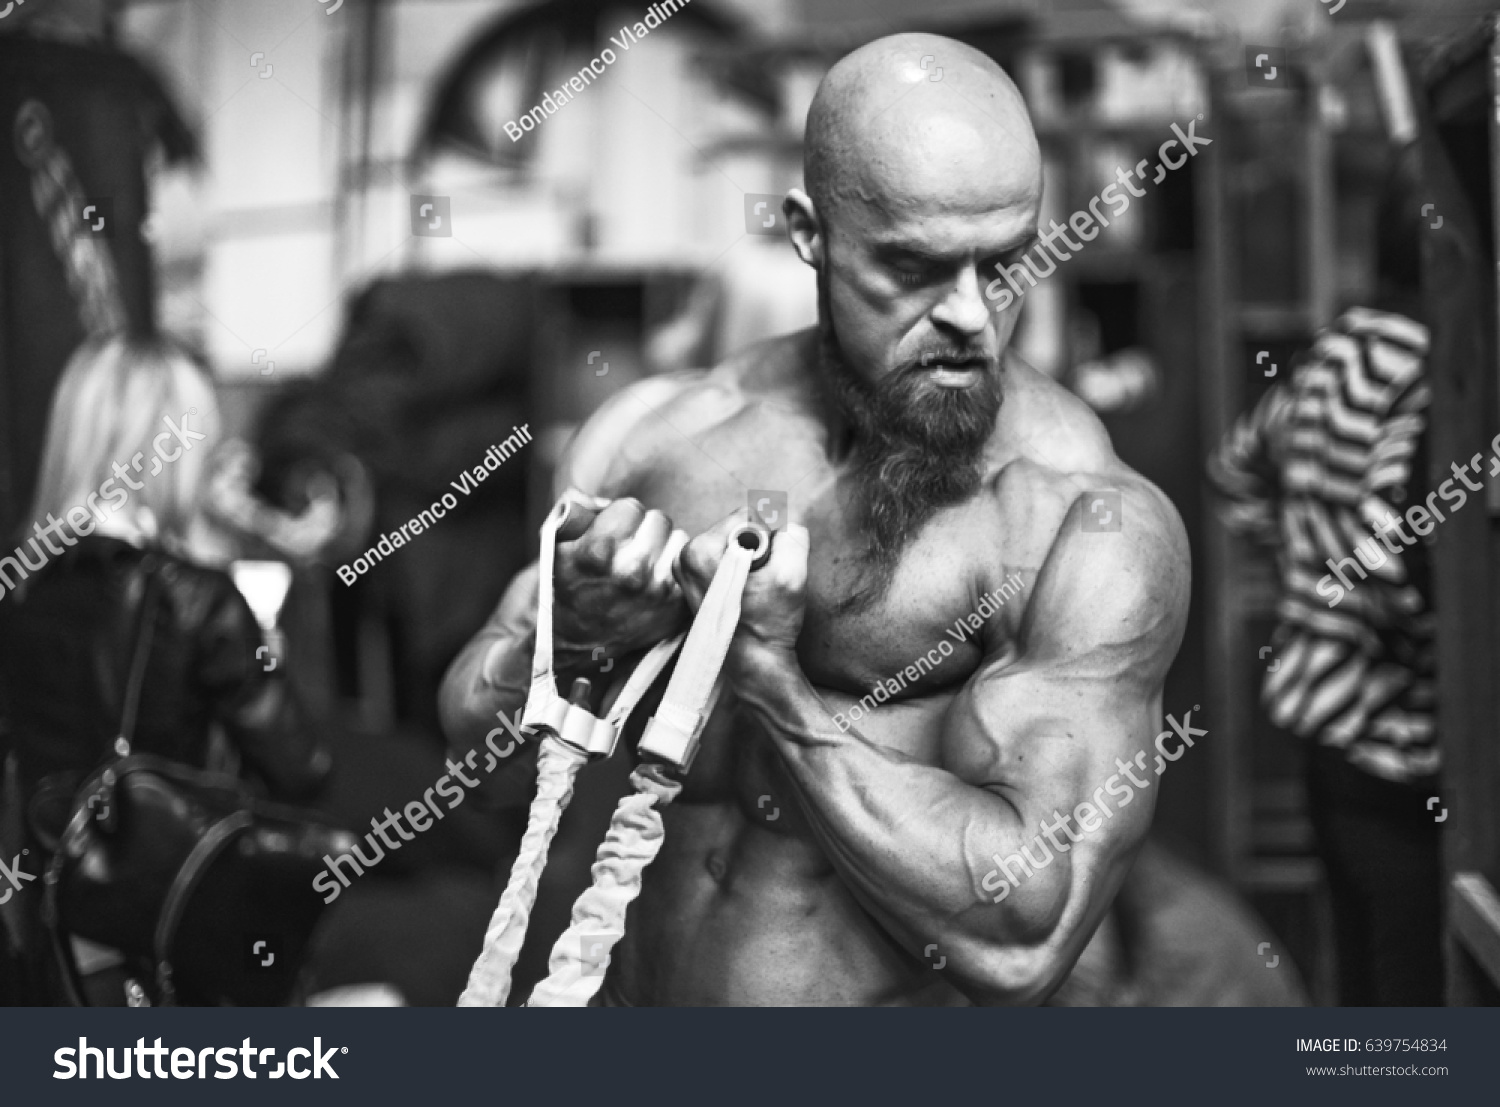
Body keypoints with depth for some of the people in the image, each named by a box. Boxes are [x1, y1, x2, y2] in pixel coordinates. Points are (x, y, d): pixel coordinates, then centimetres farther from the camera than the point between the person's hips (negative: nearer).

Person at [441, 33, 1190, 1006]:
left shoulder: (1097, 528, -16)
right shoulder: (658, 437, -3)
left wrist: (770, 680, -21)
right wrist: (567, 635, -15)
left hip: (911, 998, -4)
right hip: (636, 991, 4)